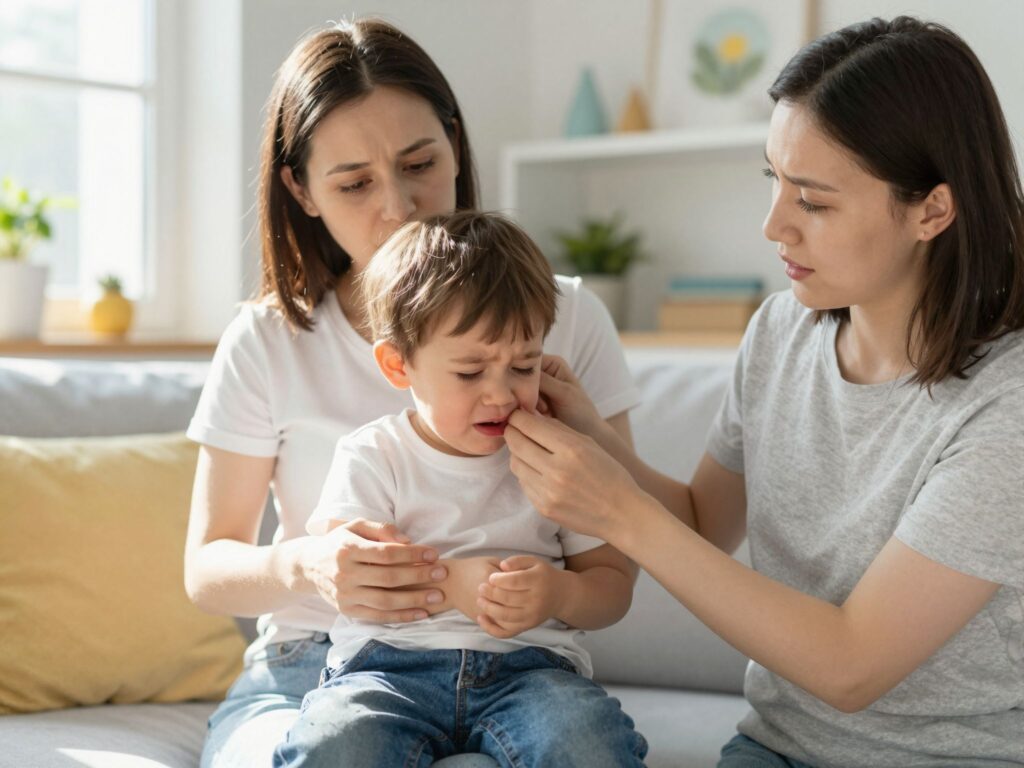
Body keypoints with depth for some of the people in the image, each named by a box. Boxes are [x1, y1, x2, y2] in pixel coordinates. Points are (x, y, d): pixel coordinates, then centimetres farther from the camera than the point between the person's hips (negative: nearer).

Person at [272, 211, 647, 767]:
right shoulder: (372, 456, 7)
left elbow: (613, 584, 12)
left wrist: (561, 592, -12)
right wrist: (449, 585, -19)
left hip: (527, 666, 1)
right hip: (389, 662, 0)